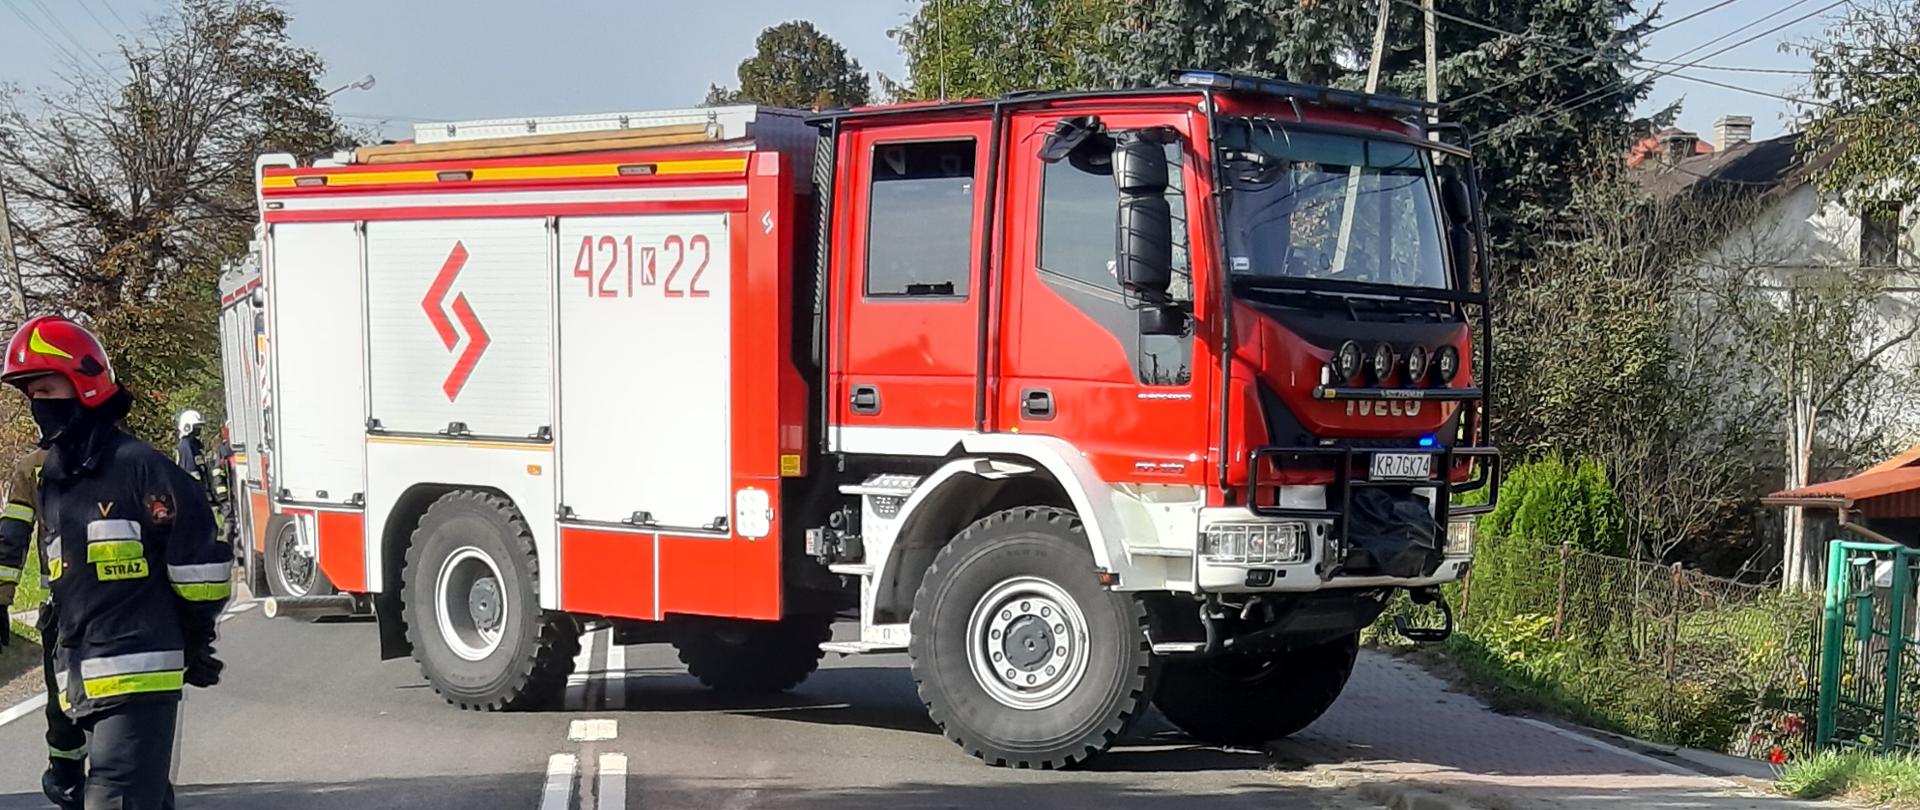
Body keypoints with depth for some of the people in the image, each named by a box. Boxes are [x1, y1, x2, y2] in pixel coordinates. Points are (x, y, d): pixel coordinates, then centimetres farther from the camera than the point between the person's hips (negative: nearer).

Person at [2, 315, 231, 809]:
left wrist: (194, 643, 0)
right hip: (83, 684, 8)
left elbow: (199, 558, -9)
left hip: (139, 675, -8)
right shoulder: (51, 480, 16)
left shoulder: (137, 466, -10)